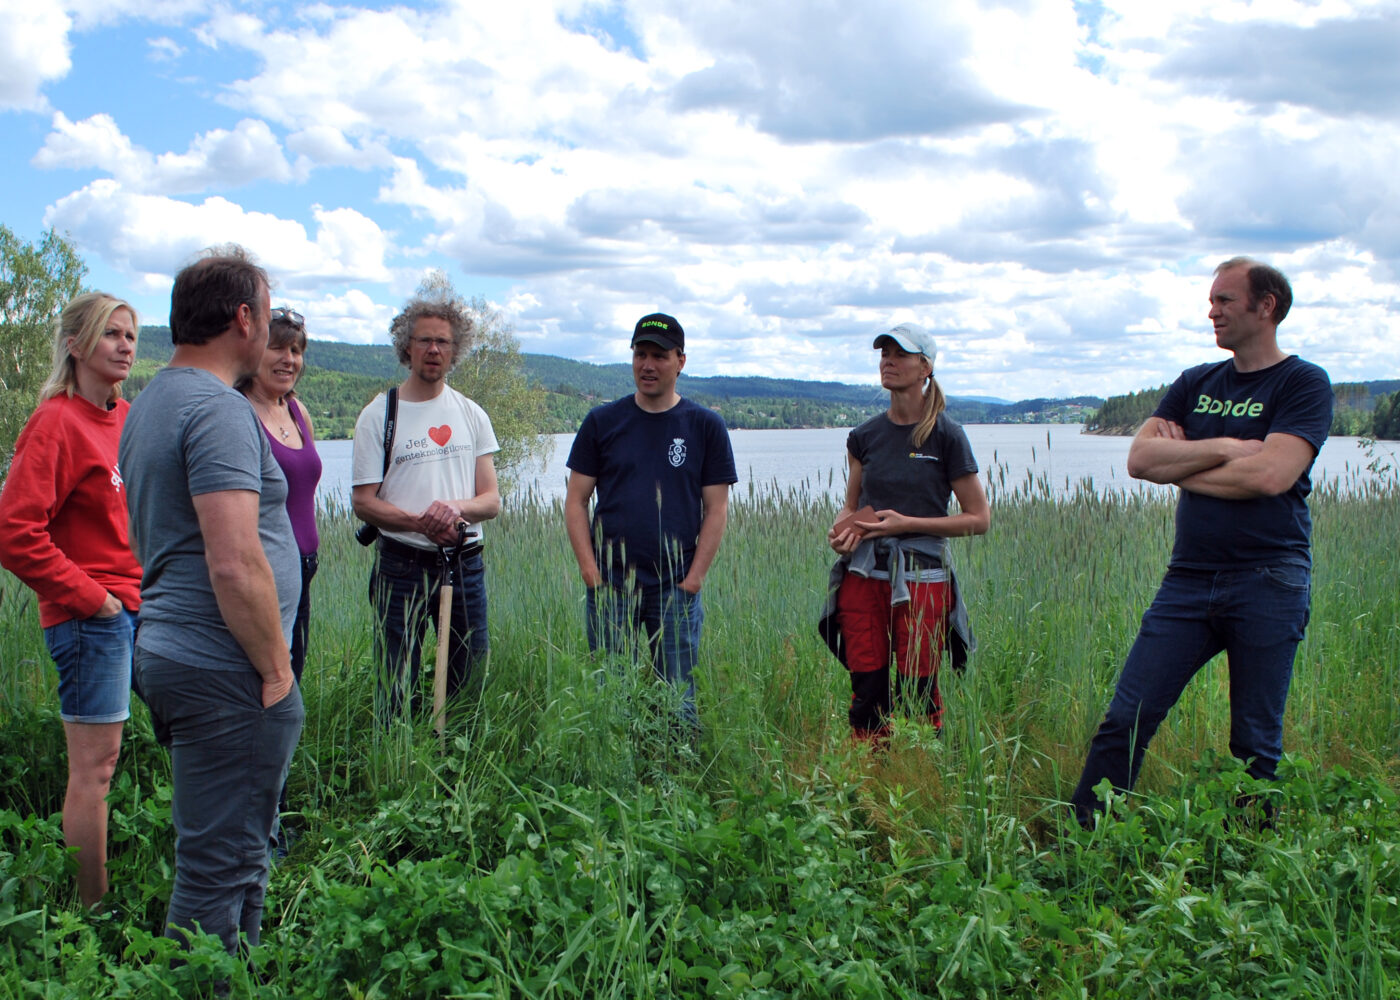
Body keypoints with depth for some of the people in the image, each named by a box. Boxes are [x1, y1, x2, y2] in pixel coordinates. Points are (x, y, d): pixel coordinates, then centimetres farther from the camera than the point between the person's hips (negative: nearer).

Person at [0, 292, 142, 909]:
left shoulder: (128, 418, 11)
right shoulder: (56, 423, -12)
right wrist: (87, 597, -14)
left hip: (140, 609, 8)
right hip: (91, 619, -8)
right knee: (95, 765, -2)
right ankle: (92, 909, 8)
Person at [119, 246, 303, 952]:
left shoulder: (149, 403, 16)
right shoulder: (218, 410, -17)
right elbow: (234, 563, -25)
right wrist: (277, 668, -14)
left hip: (167, 653, 10)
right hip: (223, 673, -10)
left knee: (234, 855, 19)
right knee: (219, 867, -2)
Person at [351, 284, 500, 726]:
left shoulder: (472, 415, 11)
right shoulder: (379, 415, 1)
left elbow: (491, 500, 7)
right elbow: (363, 502, -4)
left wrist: (456, 507, -16)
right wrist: (419, 521, -21)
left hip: (464, 563, 3)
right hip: (402, 565, -3)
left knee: (473, 680, 6)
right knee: (397, 690, -2)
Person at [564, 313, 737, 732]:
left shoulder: (706, 426, 5)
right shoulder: (602, 422, 7)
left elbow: (716, 509, 4)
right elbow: (576, 501, 7)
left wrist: (694, 577, -5)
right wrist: (590, 569, -3)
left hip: (677, 587, -1)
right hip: (610, 585, 1)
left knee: (678, 699, 2)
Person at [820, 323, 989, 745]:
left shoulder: (946, 435, -3)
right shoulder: (865, 436, 9)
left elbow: (979, 518, -1)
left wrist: (906, 523, -10)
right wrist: (841, 529, -4)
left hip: (921, 578, -3)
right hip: (863, 575, 4)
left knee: (917, 697, -1)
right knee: (867, 694, 2)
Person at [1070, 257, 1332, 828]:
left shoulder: (1304, 384, -1)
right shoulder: (1195, 385, 15)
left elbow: (1270, 475, -16)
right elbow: (1139, 458, 2)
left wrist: (1180, 465, -3)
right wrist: (1223, 448, -9)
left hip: (1268, 583, -4)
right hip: (1188, 580, 4)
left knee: (1257, 746, 5)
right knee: (1125, 720, -1)